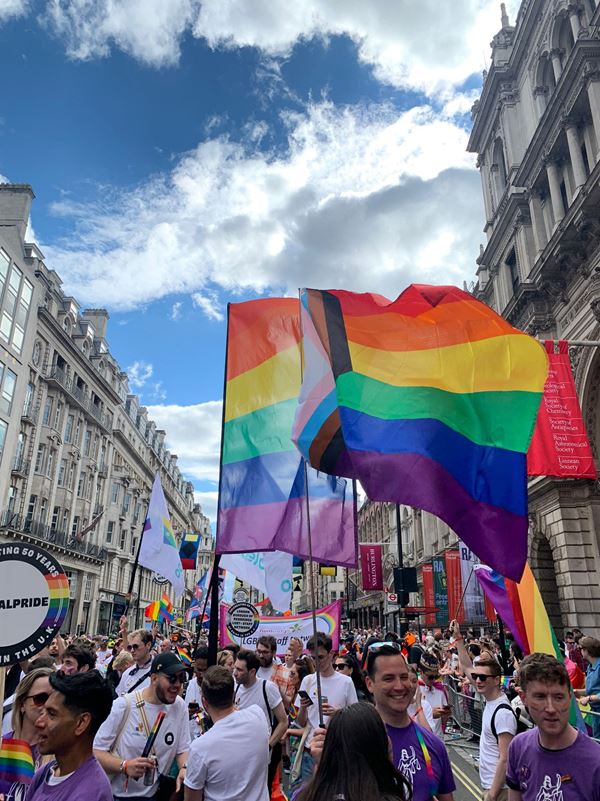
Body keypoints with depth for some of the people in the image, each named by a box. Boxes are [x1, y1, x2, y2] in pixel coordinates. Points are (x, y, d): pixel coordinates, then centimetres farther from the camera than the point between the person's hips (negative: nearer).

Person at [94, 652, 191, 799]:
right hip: (117, 794, -3)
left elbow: (182, 749, 0)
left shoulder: (180, 706, -5)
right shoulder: (123, 705, -17)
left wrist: (184, 768, -20)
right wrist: (125, 766, -30)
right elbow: (96, 751, -14)